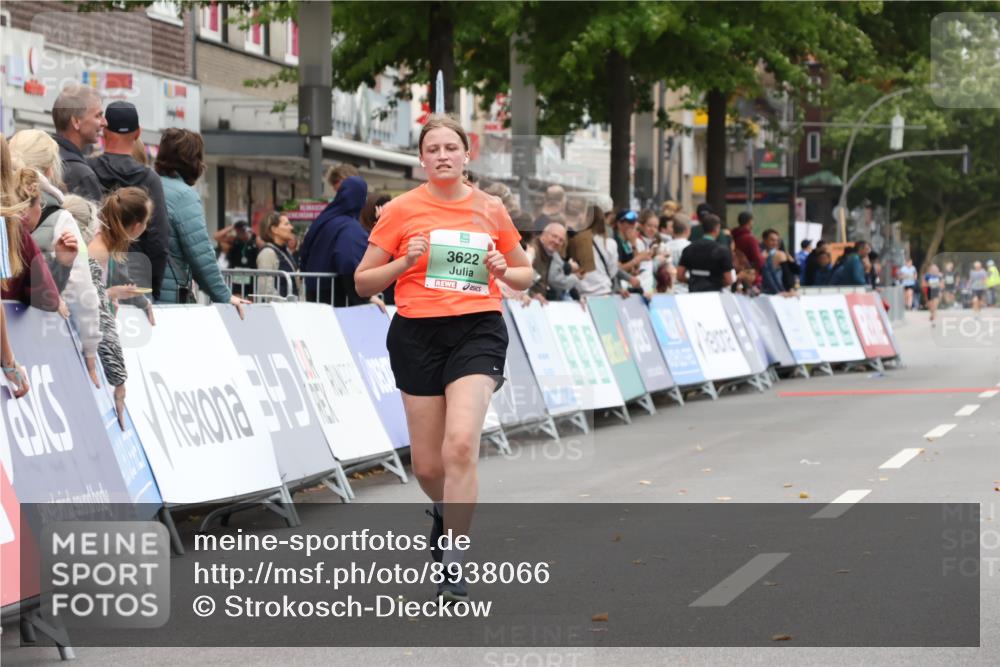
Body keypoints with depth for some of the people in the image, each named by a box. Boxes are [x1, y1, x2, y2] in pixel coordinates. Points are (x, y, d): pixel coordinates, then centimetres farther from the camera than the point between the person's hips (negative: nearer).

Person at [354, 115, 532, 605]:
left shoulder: (490, 209, 8)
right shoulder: (402, 210, 3)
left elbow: (524, 273, 19)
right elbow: (363, 282, 6)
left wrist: (505, 272, -3)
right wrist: (404, 262, -12)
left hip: (478, 329, -1)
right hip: (417, 334, 1)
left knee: (460, 444, -21)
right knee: (427, 466, 5)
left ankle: (453, 567, -15)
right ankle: (446, 512, 42)